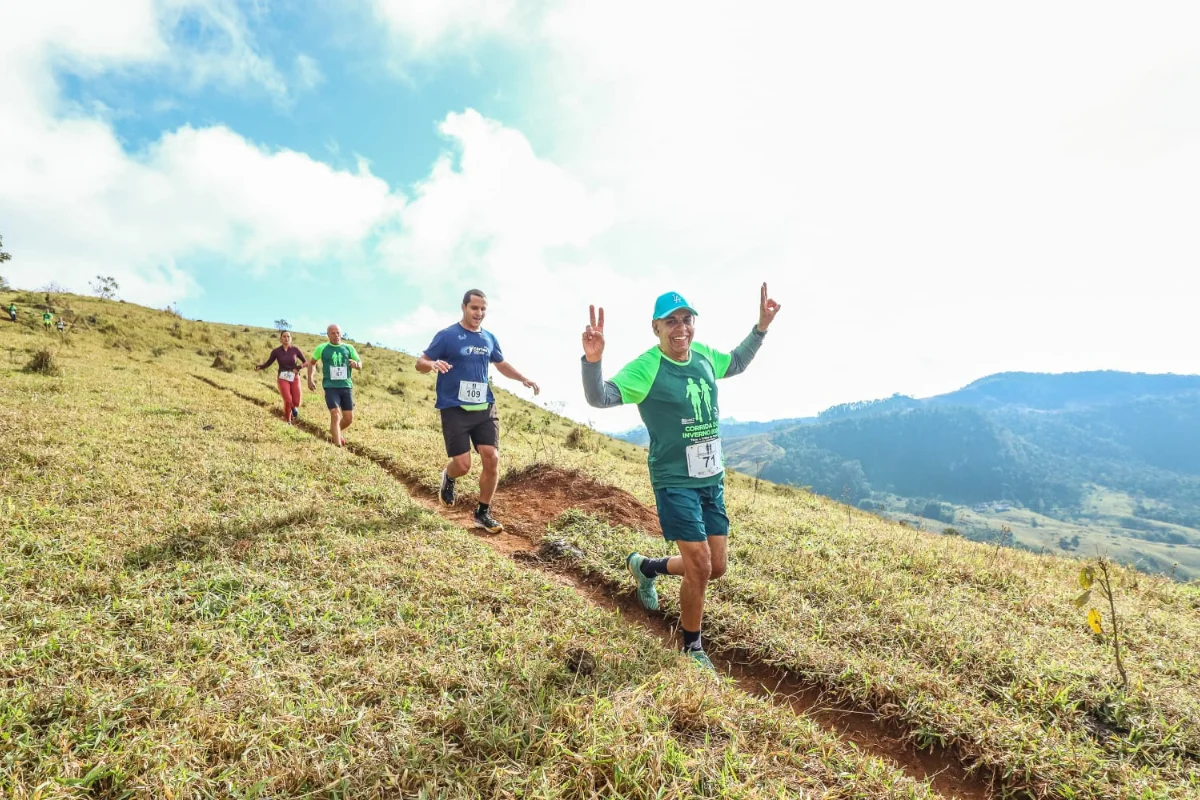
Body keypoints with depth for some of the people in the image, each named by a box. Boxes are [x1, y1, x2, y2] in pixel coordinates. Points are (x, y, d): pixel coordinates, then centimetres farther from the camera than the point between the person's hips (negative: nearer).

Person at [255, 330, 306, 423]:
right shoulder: (276, 351, -4)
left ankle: (293, 407, 36)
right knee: (288, 401, -17)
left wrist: (300, 367, -18)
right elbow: (268, 363, 3)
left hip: (295, 378, 1)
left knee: (296, 403, -4)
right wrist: (259, 367, -16)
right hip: (283, 379, -1)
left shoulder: (295, 349, -4)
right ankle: (287, 422, 6)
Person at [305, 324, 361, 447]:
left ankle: (335, 432, 36)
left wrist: (356, 364, -15)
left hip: (346, 386, 3)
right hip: (330, 387, -2)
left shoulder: (349, 348, 6)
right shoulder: (321, 348, 3)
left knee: (349, 419, 4)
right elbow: (312, 363, 18)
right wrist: (310, 380, 11)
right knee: (335, 415, -17)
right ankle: (338, 446, -14)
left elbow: (360, 365, 8)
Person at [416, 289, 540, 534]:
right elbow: (420, 363, -3)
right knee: (462, 465, -7)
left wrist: (523, 379, 11)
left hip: (485, 408, 5)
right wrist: (434, 364, -27)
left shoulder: (489, 339, 10)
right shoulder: (447, 336, -5)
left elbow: (501, 364, 27)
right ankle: (448, 478, 32)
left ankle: (483, 513, 11)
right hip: (455, 410, -4)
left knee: (492, 459, -6)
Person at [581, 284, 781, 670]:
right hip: (675, 483, -7)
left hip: (712, 481, 7)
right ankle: (692, 649, 19)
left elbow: (736, 363, 24)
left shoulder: (704, 356, 3)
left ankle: (645, 566, 38)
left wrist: (760, 328, 15)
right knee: (699, 568, -8)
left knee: (717, 567, 12)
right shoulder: (646, 367, -17)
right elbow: (600, 397, -29)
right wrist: (593, 359, -47)